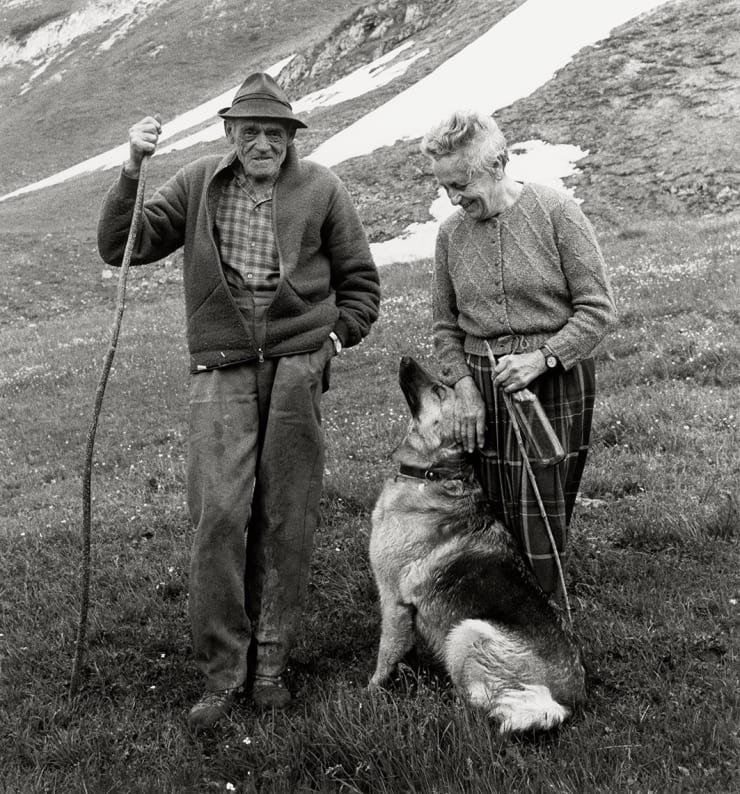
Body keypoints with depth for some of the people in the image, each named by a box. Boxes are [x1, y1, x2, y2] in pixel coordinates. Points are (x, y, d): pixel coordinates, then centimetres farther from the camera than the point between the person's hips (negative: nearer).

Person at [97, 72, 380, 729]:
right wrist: (132, 171, -8)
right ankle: (222, 671, 4)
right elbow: (121, 248, 3)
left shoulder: (321, 188, 4)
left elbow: (360, 279, 13)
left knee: (287, 523, 4)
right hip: (221, 372, 0)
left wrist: (335, 337, 0)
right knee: (218, 515, -10)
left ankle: (270, 663, 19)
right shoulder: (198, 184, 6)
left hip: (297, 368, 0)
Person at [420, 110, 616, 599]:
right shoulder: (451, 233, 7)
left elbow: (599, 309, -6)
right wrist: (463, 386, -2)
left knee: (539, 531, -2)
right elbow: (446, 325, 12)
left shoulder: (557, 213, -6)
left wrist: (543, 357, -17)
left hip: (554, 383, -4)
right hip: (480, 387, 4)